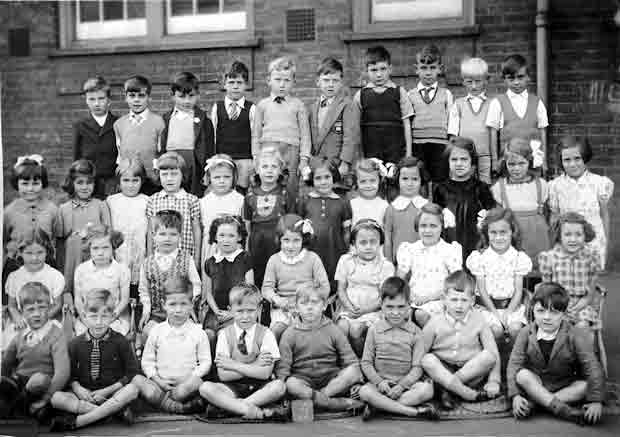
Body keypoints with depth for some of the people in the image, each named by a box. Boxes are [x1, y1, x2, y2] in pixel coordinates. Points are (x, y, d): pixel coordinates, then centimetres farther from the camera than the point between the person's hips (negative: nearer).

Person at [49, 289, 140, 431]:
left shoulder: (120, 342, -1)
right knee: (56, 398, -26)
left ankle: (76, 422, -34)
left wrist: (107, 391, -11)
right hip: (85, 394, 2)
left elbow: (132, 372, -3)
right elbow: (70, 373, 10)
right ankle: (116, 410, -32)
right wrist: (77, 388, -12)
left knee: (132, 390, -34)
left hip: (112, 393, -1)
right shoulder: (76, 344, 6)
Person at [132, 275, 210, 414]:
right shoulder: (157, 331, 7)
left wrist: (190, 377, -13)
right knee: (137, 379, -26)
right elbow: (147, 361, 9)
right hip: (161, 383, 3)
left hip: (186, 383, -2)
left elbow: (205, 363, 3)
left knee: (196, 382, -36)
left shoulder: (198, 333, 3)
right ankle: (176, 407, -33)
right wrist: (158, 380, -7)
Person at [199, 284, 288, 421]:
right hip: (233, 388, 1)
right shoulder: (225, 334, 2)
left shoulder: (265, 334, 0)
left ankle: (223, 405, -25)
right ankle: (258, 412, -33)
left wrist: (233, 365, -12)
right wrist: (255, 366, -14)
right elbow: (223, 375, -7)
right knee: (205, 387, -27)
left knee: (279, 386, -31)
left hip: (259, 388, -1)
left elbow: (265, 373, -11)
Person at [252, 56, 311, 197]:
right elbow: (256, 134, 13)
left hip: (291, 150, -1)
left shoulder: (298, 105, 9)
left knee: (291, 190, -2)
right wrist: (256, 157, 6)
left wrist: (304, 159, -1)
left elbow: (305, 134, 6)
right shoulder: (263, 105, 12)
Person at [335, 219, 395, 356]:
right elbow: (341, 288, 6)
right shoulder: (346, 260, 8)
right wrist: (349, 306, -12)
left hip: (372, 311, -2)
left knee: (355, 329, -30)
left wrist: (365, 309, -14)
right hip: (347, 309, 2)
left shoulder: (386, 266, 2)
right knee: (342, 327, -29)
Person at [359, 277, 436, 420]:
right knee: (364, 391, -32)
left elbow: (417, 367, -3)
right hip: (381, 381, 0)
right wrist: (378, 381, -15)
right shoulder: (374, 330, 2)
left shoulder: (415, 332, 0)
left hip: (407, 382, 0)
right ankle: (414, 411, -31)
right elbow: (366, 362, 2)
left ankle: (379, 405, -26)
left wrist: (401, 386, -18)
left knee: (426, 389, -30)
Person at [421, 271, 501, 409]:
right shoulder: (435, 323, -6)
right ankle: (471, 395, -30)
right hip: (442, 372, 0)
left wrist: (493, 381, -14)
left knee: (488, 355, -26)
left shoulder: (478, 320, -4)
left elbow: (493, 353, -5)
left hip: (472, 372, 0)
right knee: (428, 359, -29)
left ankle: (448, 390, -23)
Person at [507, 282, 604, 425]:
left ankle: (531, 403, -31)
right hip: (535, 385, 0)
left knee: (585, 386, -28)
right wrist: (515, 395, -27)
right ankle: (561, 409, -35)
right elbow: (514, 364, -13)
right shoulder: (526, 333, -9)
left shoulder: (574, 335, -13)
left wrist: (595, 401, -29)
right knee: (522, 375, -29)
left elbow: (592, 368, -18)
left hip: (565, 386, 0)